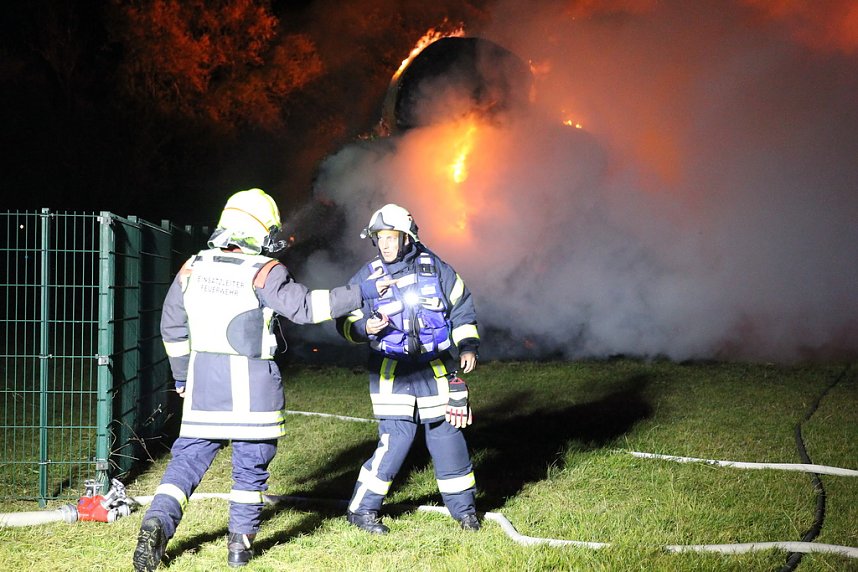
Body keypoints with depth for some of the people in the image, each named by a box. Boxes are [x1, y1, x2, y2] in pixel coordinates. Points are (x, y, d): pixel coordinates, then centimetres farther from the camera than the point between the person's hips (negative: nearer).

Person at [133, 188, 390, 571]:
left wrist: (181, 375, 26)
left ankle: (158, 523, -9)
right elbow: (304, 306, -21)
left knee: (188, 457, 9)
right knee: (251, 465, 10)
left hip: (204, 381, 4)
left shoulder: (194, 268, 5)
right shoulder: (263, 272, -12)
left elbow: (172, 327, 14)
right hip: (253, 386, -4)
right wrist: (360, 293, -14)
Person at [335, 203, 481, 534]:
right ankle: (361, 510, 3)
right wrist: (366, 327, -20)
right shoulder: (367, 277, -3)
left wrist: (468, 346, 1)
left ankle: (463, 506, 24)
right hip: (393, 373, -2)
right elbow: (345, 323, 2)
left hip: (436, 370, 2)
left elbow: (462, 309, 11)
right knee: (395, 440, -11)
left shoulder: (434, 268, 1)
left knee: (448, 436, 7)